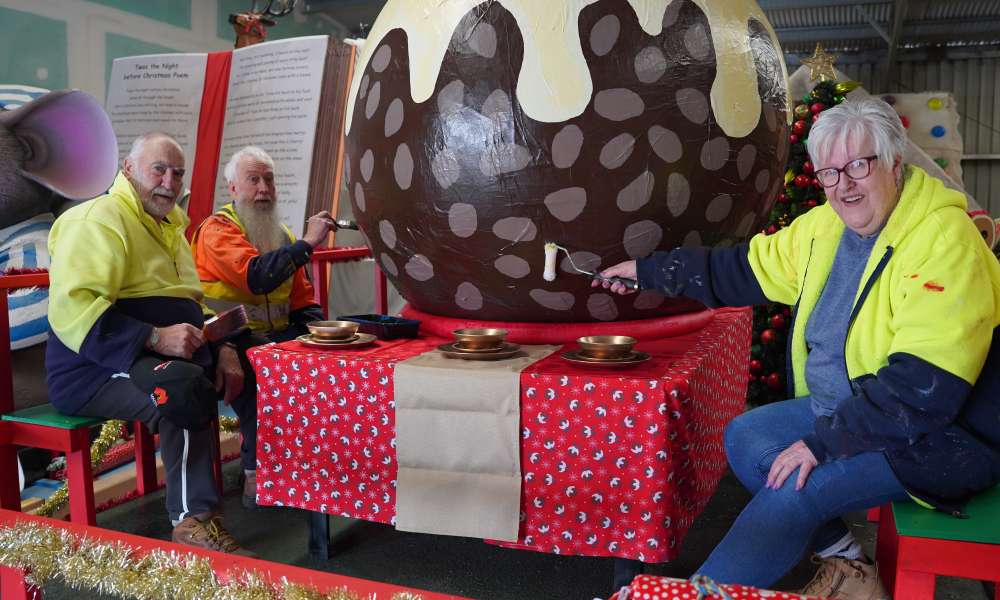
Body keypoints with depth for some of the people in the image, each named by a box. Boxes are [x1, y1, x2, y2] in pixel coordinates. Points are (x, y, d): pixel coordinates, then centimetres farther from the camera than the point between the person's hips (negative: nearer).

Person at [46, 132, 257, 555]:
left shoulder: (169, 226, 20)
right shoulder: (98, 220, -12)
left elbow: (190, 303, 24)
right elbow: (71, 310, -25)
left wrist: (222, 349, 5)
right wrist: (154, 338, -32)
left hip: (166, 354, 10)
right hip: (96, 369, -10)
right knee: (184, 387, -38)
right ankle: (193, 520, -29)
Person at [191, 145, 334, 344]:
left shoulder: (281, 233, 16)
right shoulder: (217, 229, -7)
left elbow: (303, 300, 16)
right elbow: (256, 277, -25)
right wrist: (308, 242, -20)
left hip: (278, 335, 7)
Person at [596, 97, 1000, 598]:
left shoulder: (944, 241, -23)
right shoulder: (826, 226, 2)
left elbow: (923, 385, -28)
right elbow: (741, 269, 13)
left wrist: (823, 442, -25)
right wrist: (646, 270, 12)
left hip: (941, 438, -8)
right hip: (845, 409, 9)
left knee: (795, 489, -23)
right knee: (744, 438, 1)